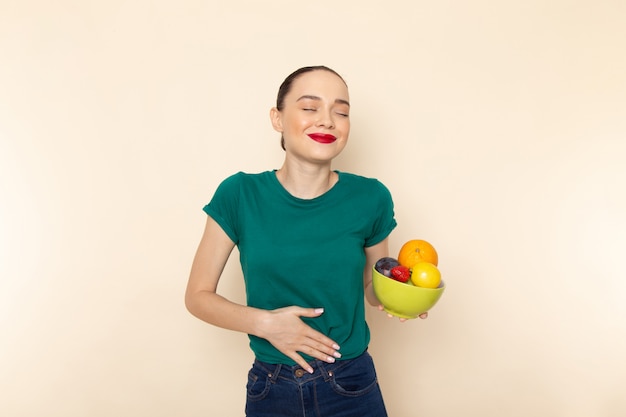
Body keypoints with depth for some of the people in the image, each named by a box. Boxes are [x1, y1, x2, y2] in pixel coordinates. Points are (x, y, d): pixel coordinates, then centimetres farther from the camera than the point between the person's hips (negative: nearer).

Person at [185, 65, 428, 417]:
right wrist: (264, 322, -18)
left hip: (353, 388, 1)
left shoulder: (370, 198, -9)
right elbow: (198, 295, -4)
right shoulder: (239, 195, -11)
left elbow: (372, 288, 6)